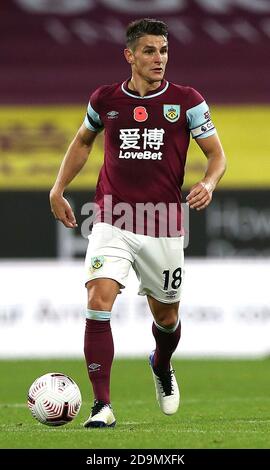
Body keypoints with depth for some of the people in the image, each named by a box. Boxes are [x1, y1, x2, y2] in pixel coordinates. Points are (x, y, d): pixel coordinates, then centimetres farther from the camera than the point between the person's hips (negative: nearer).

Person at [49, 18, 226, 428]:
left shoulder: (186, 101, -1)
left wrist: (208, 183, -18)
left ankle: (162, 366, 50)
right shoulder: (105, 100, 3)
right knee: (99, 302, -19)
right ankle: (102, 406, -16)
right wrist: (58, 189, 15)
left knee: (166, 316, 14)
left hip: (164, 227, 0)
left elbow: (216, 154, 3)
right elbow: (83, 142, 22)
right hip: (112, 223, 0)